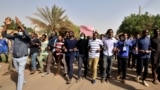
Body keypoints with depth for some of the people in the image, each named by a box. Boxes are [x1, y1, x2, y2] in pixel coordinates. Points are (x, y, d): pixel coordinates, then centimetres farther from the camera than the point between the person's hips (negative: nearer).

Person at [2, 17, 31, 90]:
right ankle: (23, 81, 47)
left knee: (20, 73, -7)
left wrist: (20, 25, -45)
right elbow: (4, 34, -11)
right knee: (18, 72, 22)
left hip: (23, 58, -5)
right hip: (15, 58, 5)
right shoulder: (15, 36, 1)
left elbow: (27, 34, -34)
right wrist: (6, 25, -28)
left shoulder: (27, 38, -9)